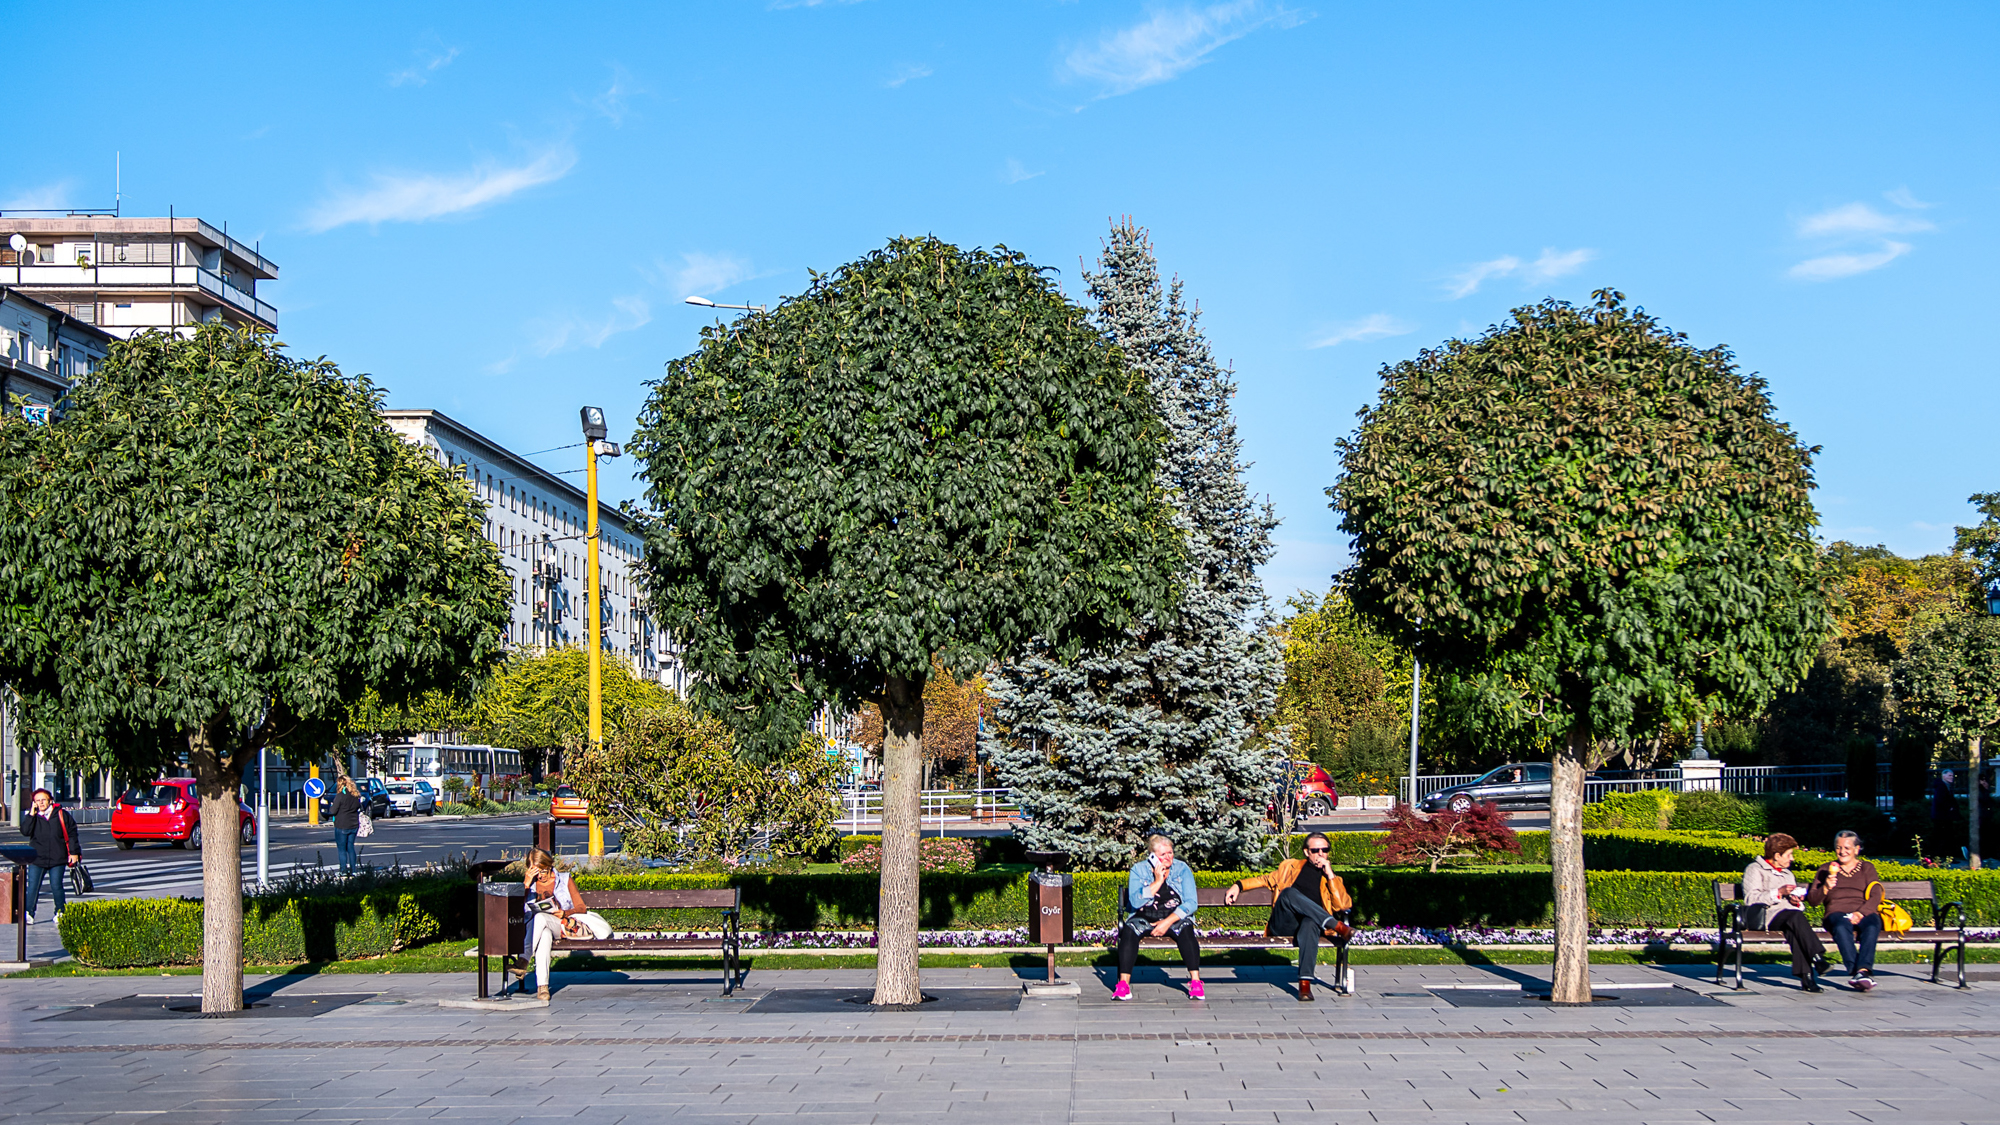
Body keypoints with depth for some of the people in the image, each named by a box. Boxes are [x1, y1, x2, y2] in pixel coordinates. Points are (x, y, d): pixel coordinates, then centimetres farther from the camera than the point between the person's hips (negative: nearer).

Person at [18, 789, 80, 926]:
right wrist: (32, 814, -13)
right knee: (32, 887, -5)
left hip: (58, 859, -1)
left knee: (56, 887, 0)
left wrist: (74, 852, 0)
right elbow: (25, 831, -11)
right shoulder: (33, 817, 6)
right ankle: (28, 913, 2)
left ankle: (60, 913, 15)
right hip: (37, 859, 1)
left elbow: (72, 834, 5)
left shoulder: (61, 814, 3)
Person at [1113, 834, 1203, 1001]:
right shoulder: (1138, 870, 0)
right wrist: (1157, 882, -19)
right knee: (1129, 931, -31)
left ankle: (1195, 981, -31)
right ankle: (1124, 983, -31)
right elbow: (1136, 902, -14)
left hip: (1175, 918, 0)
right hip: (1144, 918, 0)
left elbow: (1191, 903, -6)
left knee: (1185, 931, -33)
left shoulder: (1182, 869, 1)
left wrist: (1168, 922, -18)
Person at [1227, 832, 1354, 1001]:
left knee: (1310, 923, -41)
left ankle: (1305, 983, -53)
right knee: (1289, 893, -32)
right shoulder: (1290, 867, 25)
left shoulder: (1333, 879, 21)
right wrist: (1239, 885, 18)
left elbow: (1342, 906, 5)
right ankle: (1337, 926, -37)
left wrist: (1329, 874, 2)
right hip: (1282, 926, 1)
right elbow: (1266, 880, 33)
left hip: (1311, 922, -1)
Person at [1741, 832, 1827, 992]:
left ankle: (1805, 975, -45)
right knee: (1795, 917, -36)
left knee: (1794, 930, -34)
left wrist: (1797, 901, 9)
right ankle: (1818, 958, -45)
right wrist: (1779, 892, -14)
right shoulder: (1755, 870, 10)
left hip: (1790, 916, 5)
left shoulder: (1788, 874, 34)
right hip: (1767, 916, -5)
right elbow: (1751, 899, -7)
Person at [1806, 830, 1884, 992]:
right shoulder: (1826, 870, 22)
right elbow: (1812, 900, 14)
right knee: (1842, 926, -38)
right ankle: (1855, 971, -50)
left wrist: (1860, 913, -13)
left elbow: (1875, 897, 5)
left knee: (1872, 926, -37)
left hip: (1864, 913, 0)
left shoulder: (1867, 868, 20)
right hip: (1837, 913, 0)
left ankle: (1863, 970, -52)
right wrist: (1825, 888, -7)